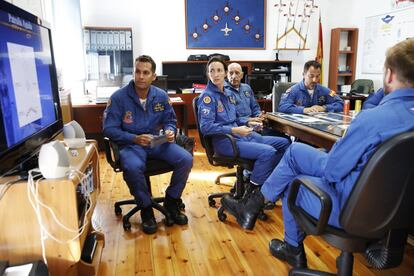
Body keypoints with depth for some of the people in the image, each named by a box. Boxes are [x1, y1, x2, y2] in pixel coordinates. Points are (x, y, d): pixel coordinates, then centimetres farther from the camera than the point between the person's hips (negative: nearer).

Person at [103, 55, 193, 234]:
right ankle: (146, 209, -8)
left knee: (186, 159, -20)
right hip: (131, 144, -3)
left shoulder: (161, 96, 4)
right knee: (132, 167, -37)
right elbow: (109, 129, -8)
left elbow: (170, 121, 14)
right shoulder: (119, 97, -8)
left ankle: (171, 202, 5)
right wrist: (135, 139, -21)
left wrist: (169, 131, -11)